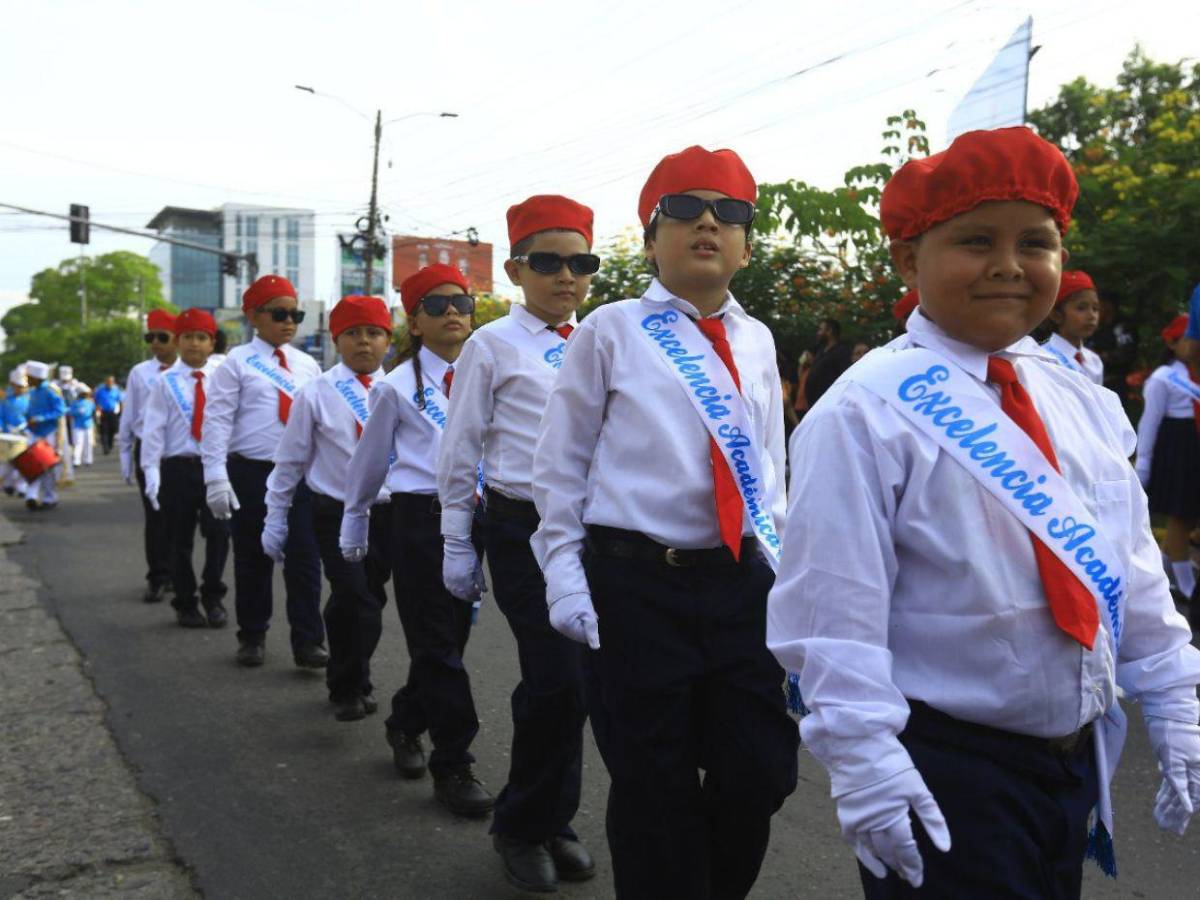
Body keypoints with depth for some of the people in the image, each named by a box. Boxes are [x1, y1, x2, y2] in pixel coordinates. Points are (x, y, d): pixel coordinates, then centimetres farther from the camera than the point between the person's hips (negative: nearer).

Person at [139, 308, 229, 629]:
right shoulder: (166, 382, 1)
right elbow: (153, 429, -1)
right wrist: (151, 471, -9)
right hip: (178, 468, 0)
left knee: (219, 532, -7)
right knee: (181, 539, 9)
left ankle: (213, 597, 12)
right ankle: (186, 603, 23)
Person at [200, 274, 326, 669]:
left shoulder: (307, 365, 11)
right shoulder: (237, 363, -1)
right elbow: (217, 421, -6)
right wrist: (216, 477, -13)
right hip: (252, 473, -2)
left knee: (305, 558, -3)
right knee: (253, 559, 8)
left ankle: (308, 642, 2)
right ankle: (252, 637, 23)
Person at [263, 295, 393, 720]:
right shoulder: (316, 393, -3)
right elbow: (289, 460, 3)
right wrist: (275, 518, 5)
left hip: (387, 512, 3)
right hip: (336, 513, -2)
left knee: (369, 599, 10)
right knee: (353, 598, -11)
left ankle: (351, 681, 31)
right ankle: (348, 687, 9)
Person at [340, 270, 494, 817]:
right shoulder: (398, 387, -1)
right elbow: (368, 462, 10)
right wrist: (354, 526, 17)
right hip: (420, 519, -4)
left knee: (450, 637, 13)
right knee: (437, 643, -2)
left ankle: (406, 724, 37)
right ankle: (453, 765, 5)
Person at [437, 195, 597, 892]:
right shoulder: (492, 347, -1)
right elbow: (459, 456, 2)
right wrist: (458, 547, 1)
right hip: (523, 530, -4)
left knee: (572, 683, 9)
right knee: (559, 680, -9)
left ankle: (552, 823, 28)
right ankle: (523, 827, 15)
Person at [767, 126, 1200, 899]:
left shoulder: (1086, 406, 6)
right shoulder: (870, 411, -16)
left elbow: (1134, 571, 12)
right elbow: (836, 603, -19)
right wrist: (866, 762, -20)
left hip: (1074, 756, 7)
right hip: (945, 766, -7)